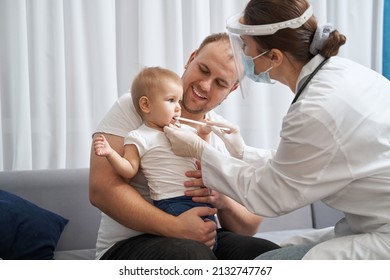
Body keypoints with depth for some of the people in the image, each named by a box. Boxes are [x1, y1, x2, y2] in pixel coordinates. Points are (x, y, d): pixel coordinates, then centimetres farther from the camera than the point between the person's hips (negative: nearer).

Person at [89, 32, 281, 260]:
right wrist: (176, 227, -25)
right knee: (192, 254, -37)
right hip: (131, 242, -4)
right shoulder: (135, 107, -3)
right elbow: (102, 188, -16)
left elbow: (250, 227, 9)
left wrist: (224, 200, -14)